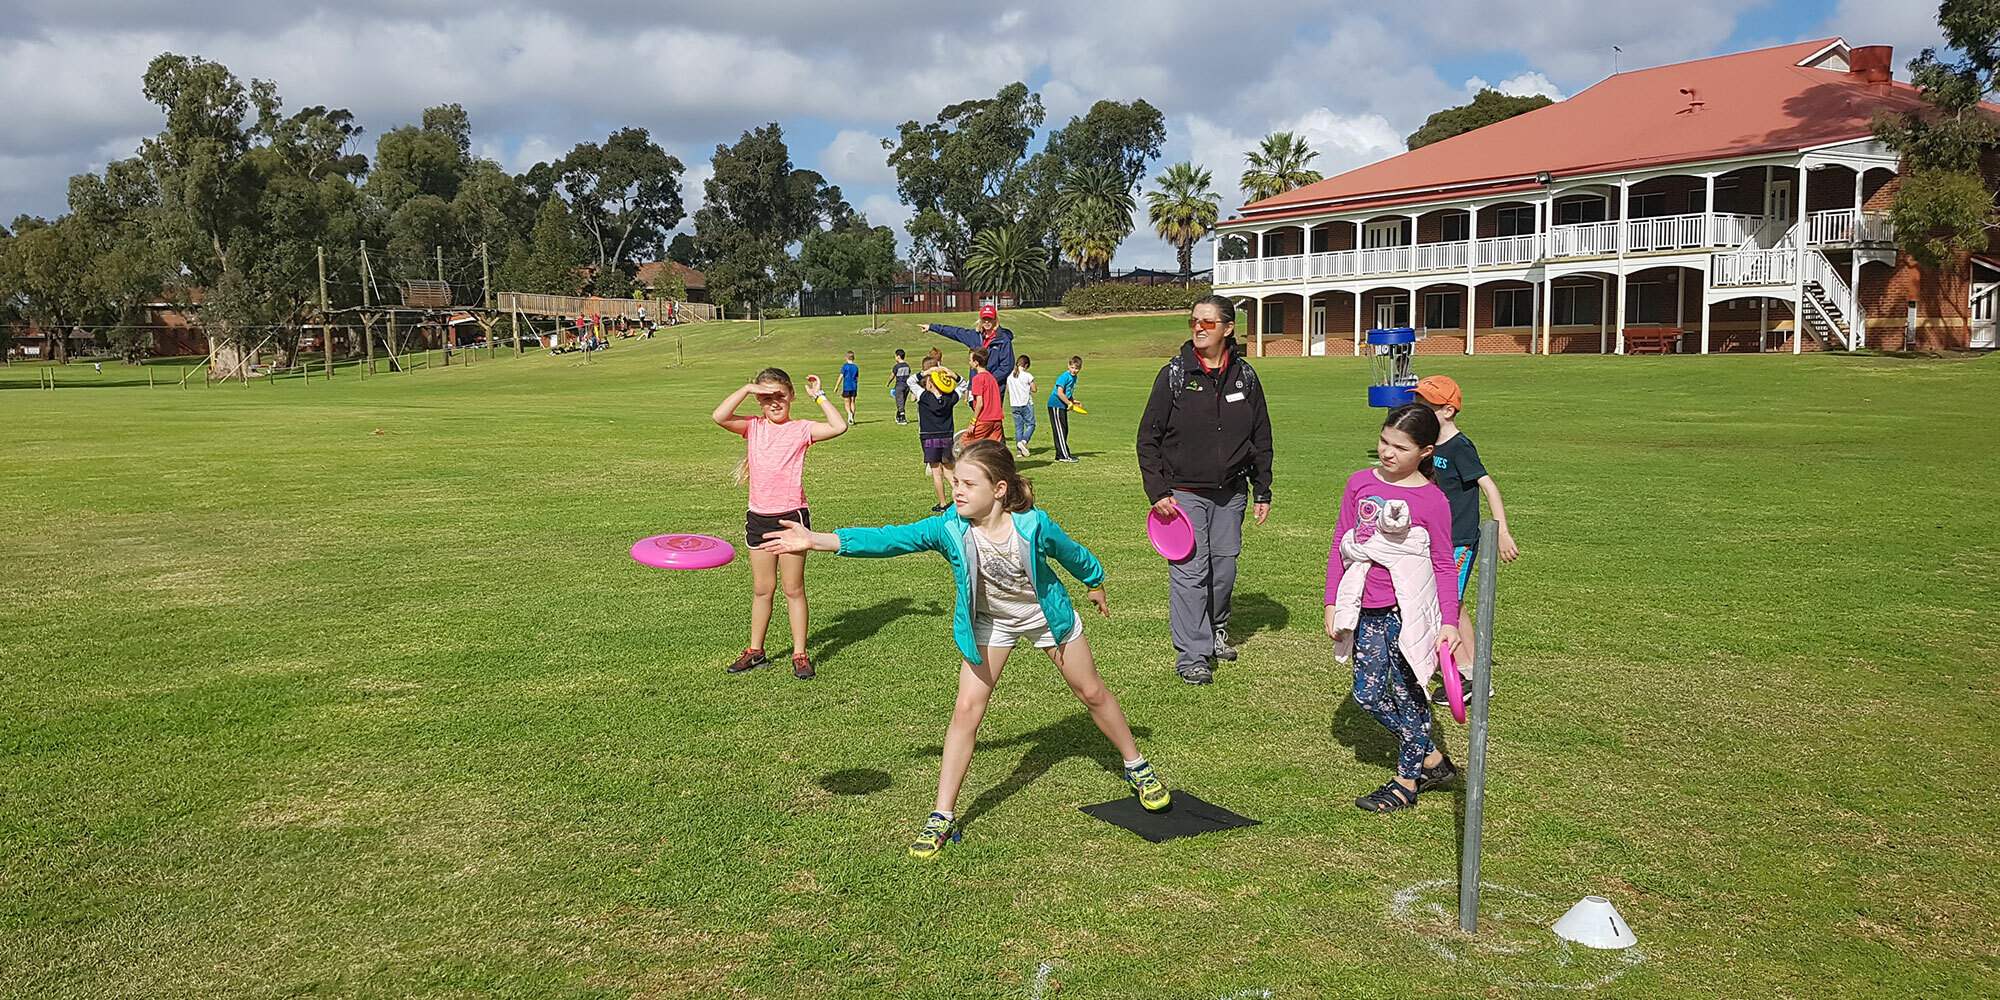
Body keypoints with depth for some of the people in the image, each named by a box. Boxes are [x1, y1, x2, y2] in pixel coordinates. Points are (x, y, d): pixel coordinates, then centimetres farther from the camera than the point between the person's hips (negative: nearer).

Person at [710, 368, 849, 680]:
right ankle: (756, 651, 26)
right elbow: (719, 417, -12)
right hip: (758, 517, 3)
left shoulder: (801, 429, -3)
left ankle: (800, 655, 13)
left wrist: (818, 396, -9)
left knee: (794, 589, 5)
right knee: (761, 589, 15)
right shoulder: (753, 427, 4)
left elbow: (839, 427, -17)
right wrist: (746, 389, -13)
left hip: (791, 516, -3)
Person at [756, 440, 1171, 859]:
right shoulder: (949, 528, -28)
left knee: (1092, 693, 14)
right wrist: (817, 539, -47)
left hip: (1048, 615, 0)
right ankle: (942, 816, 0)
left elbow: (1070, 552, -9)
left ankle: (1137, 767, 39)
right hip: (989, 622, 1)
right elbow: (890, 539, -37)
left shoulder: (1033, 525, -30)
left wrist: (1095, 582, 10)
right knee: (966, 710, -9)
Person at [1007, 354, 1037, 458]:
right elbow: (1034, 389, -6)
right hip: (1026, 404, -5)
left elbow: (1008, 390, 12)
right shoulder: (1027, 375, -11)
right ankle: (1024, 441, -18)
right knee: (1030, 424, 6)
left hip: (1014, 405, 5)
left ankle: (1020, 451, 6)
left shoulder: (1010, 376, 4)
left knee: (1018, 427, 8)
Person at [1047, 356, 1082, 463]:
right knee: (1060, 431, -7)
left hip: (1063, 406, 9)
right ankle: (1064, 456, -7)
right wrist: (1070, 403, -17)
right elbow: (1060, 393, -24)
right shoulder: (1064, 377, -18)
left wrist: (1073, 401, 6)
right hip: (1056, 405, -9)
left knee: (1064, 430, 12)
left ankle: (1061, 454, 20)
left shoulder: (1074, 377, 11)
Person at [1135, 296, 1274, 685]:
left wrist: (1262, 492, 9)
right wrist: (1157, 491, -9)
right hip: (1184, 492, -3)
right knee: (1190, 570, -6)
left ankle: (1216, 631, 35)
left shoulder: (1245, 376, 3)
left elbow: (1261, 438, 11)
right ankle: (1192, 655, 0)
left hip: (1230, 493, 3)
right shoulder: (1174, 375, -5)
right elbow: (1148, 437, -3)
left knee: (1224, 567, 11)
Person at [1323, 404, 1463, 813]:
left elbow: (1444, 565, -3)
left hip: (1407, 610, -5)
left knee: (1407, 694, 4)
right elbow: (1339, 546, 9)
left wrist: (1449, 622, -11)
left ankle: (1407, 781, 20)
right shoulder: (1360, 483, 4)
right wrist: (1332, 604, 7)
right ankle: (1430, 758, 25)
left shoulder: (1432, 500, -8)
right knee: (1368, 695, 6)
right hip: (1368, 611, 5)